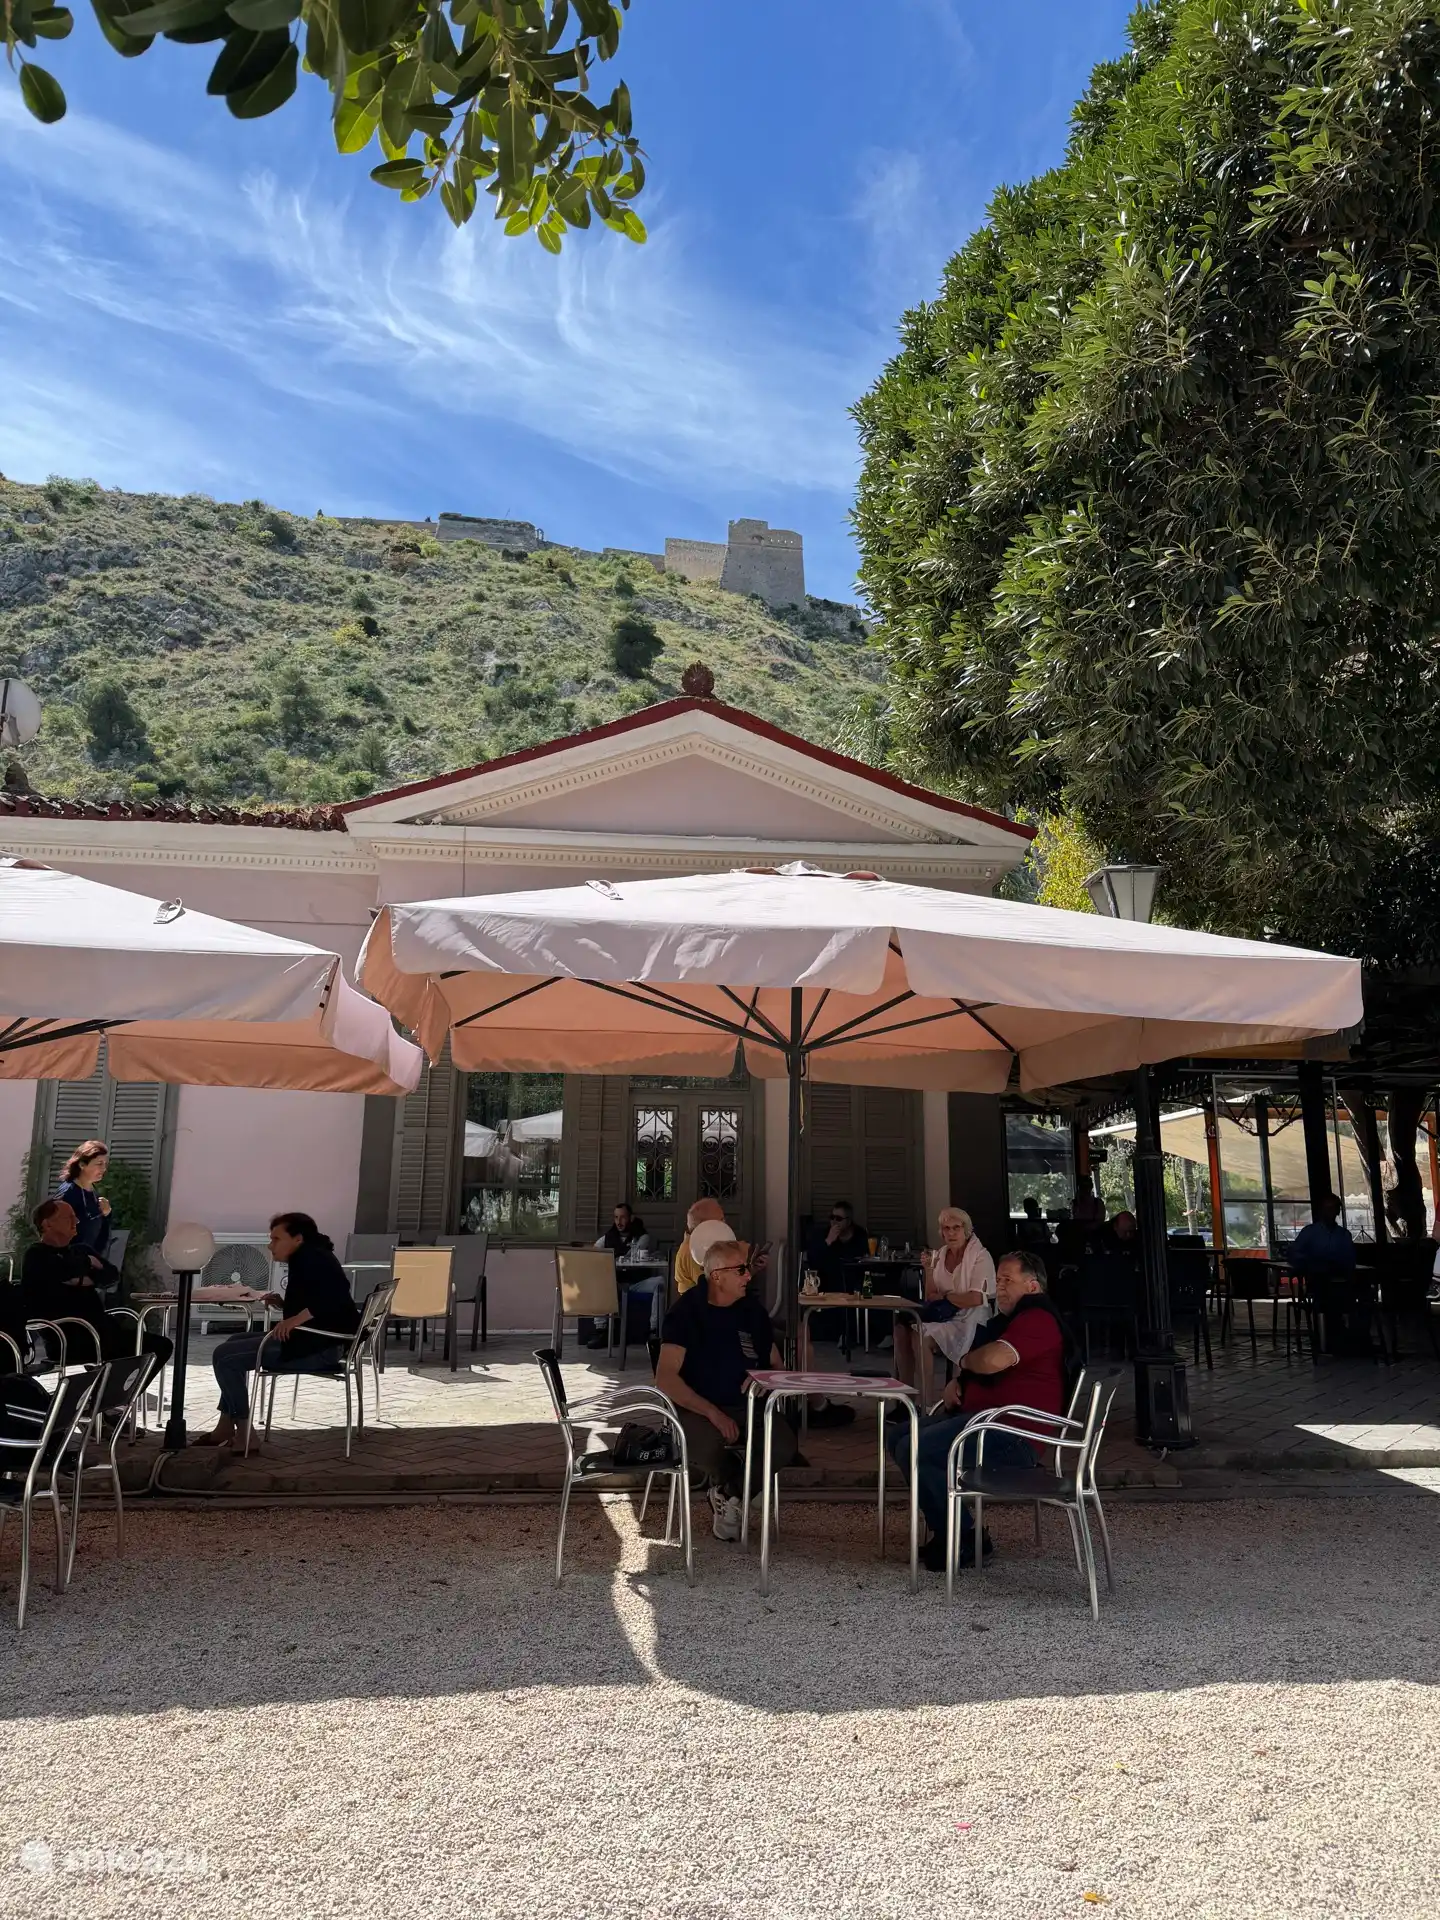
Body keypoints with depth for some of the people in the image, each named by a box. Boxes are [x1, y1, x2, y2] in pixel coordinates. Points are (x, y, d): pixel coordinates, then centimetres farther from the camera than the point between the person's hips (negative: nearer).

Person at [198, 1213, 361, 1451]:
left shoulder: (312, 1258, -13)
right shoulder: (305, 1260, 19)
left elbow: (336, 1297, -28)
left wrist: (294, 1320, -29)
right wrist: (285, 1305, 10)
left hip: (318, 1345, -11)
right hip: (310, 1340, 11)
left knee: (225, 1356, -9)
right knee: (235, 1341, 23)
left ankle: (244, 1433, -5)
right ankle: (226, 1426, 18)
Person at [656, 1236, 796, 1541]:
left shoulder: (752, 1309, 5)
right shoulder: (686, 1311, -9)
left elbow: (775, 1365, 16)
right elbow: (665, 1378, -16)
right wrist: (713, 1412, -26)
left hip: (746, 1406, 4)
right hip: (696, 1408, -4)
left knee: (784, 1445, -26)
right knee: (705, 1447, -37)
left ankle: (730, 1492, 4)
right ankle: (727, 1487, 2)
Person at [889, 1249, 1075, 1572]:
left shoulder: (1038, 1320, -14)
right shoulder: (1013, 1319, 23)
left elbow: (993, 1360, -30)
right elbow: (978, 1366, 31)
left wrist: (965, 1361, -6)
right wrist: (957, 1382, 7)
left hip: (1011, 1436, -12)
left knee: (912, 1451, -23)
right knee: (900, 1437, 7)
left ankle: (962, 1541, -9)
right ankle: (946, 1529, 8)